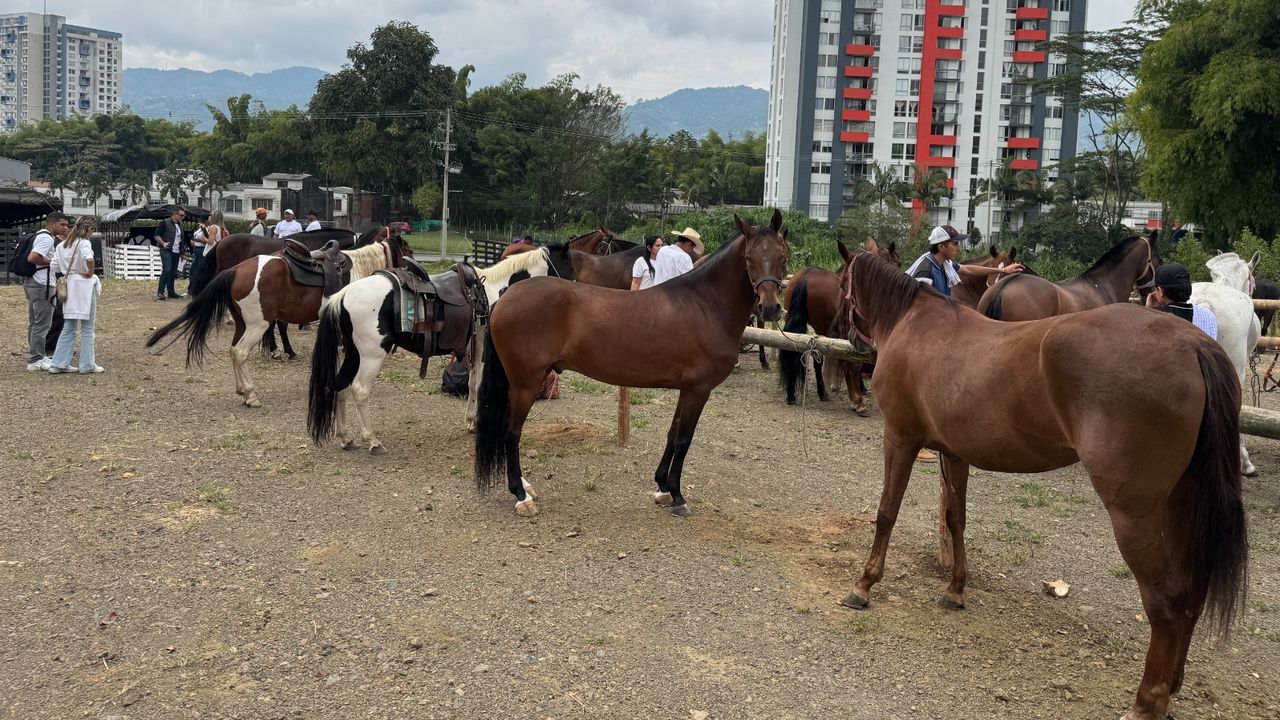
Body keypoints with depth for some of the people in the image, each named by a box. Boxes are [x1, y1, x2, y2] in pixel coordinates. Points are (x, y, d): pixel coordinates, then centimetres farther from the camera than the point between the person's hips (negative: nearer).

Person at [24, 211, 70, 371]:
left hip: (32, 283, 11)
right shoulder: (47, 238, -16)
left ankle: (35, 356, 26)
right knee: (42, 324, -6)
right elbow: (32, 258, -27)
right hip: (42, 285, -11)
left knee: (34, 323, 16)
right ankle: (36, 360, -4)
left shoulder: (39, 235, 16)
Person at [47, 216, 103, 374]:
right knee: (87, 328, 4)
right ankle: (87, 365, 8)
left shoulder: (62, 245, 9)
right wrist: (91, 272, -16)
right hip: (84, 285, -7)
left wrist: (67, 272, 14)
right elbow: (89, 259, -32)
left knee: (69, 328, 15)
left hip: (69, 287, 7)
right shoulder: (84, 243, -12)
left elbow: (54, 267, 7)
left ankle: (59, 364, 14)